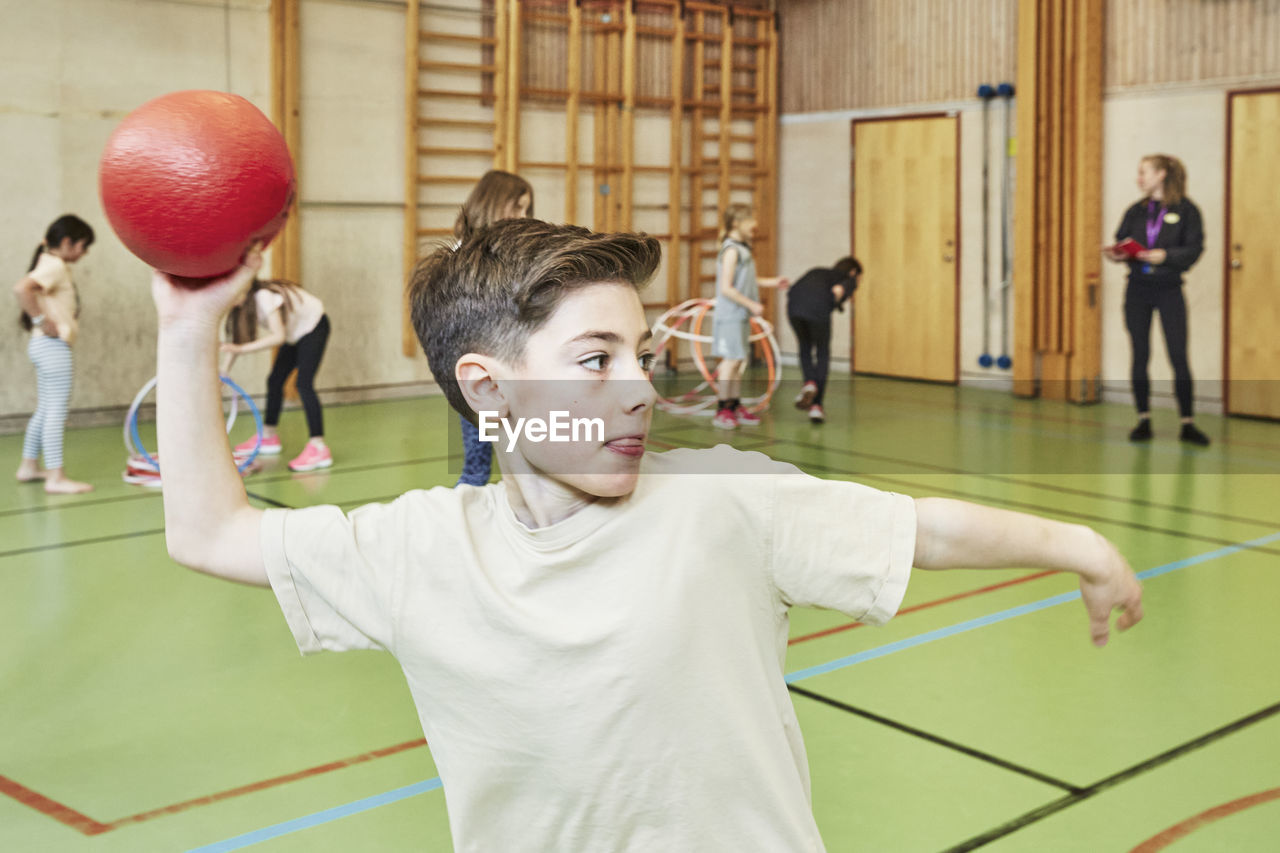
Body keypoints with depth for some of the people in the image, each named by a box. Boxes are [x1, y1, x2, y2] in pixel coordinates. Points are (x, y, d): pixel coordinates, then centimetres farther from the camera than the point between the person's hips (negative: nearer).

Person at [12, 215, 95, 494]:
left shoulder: (52, 264, 16)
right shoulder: (55, 265, -15)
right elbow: (22, 288, -31)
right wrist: (42, 321, -25)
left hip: (49, 347, 10)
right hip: (53, 346, -10)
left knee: (45, 410, 17)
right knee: (56, 410, -8)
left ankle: (29, 466, 26)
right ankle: (56, 477, -7)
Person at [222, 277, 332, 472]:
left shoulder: (264, 297, -33)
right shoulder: (242, 304, -8)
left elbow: (278, 336, -39)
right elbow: (236, 341, -2)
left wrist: (242, 349, -44)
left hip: (314, 326, -9)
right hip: (294, 333, 9)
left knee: (304, 384, -19)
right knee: (275, 381, 10)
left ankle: (319, 449, -23)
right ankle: (269, 436, 27)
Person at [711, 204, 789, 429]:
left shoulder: (742, 249, 13)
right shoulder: (731, 250, -16)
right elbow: (726, 288, -21)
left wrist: (771, 282, 19)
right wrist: (751, 305, -20)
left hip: (741, 316, 9)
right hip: (730, 315, -9)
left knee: (738, 361, 12)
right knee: (731, 360, -7)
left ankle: (736, 407, 20)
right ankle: (722, 410, -1)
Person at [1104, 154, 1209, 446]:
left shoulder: (1186, 210, -2)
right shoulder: (1136, 211, 11)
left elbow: (1194, 249, -8)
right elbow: (1121, 241, 11)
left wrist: (1165, 255, -22)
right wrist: (1116, 254, -10)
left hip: (1169, 290, -4)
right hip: (1138, 290, 4)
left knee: (1179, 356, -5)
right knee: (1140, 356, 5)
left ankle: (1188, 424, 2)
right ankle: (1144, 420, 13)